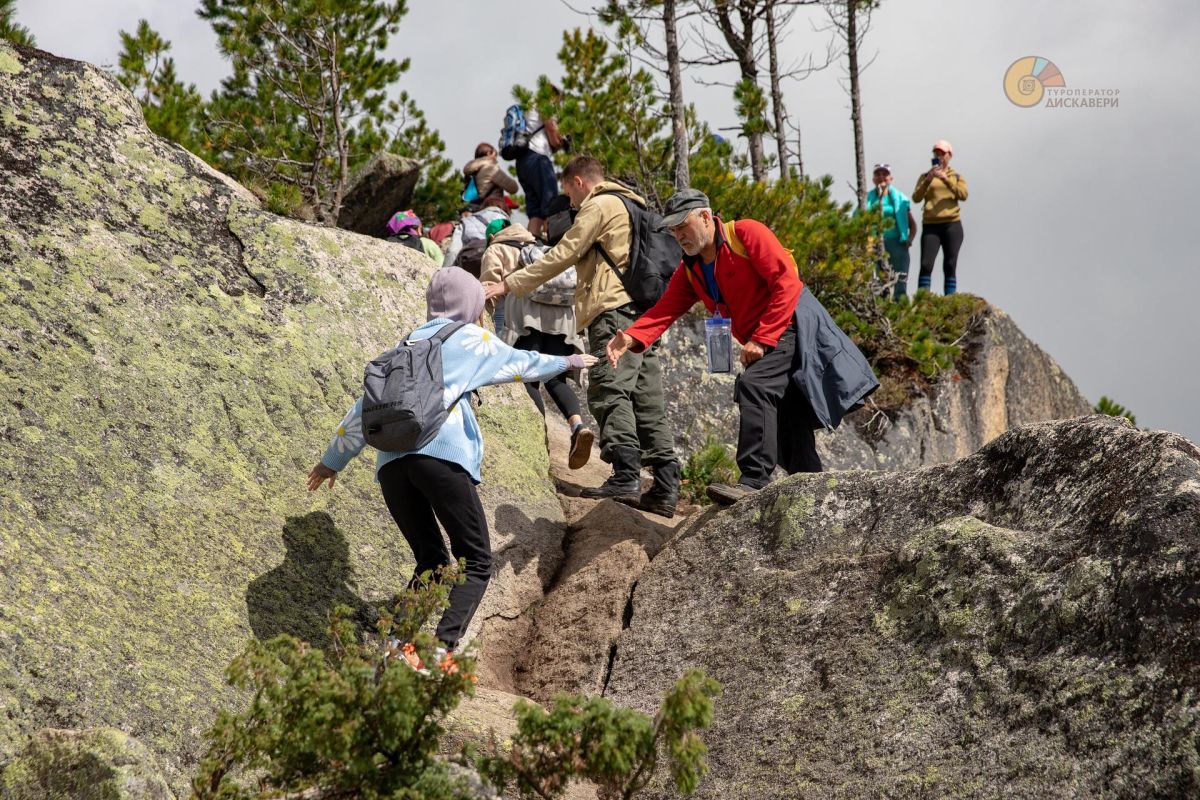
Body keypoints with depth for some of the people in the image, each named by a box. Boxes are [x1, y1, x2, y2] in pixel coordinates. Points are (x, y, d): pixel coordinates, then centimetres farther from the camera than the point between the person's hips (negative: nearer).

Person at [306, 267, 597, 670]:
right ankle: (443, 647, -20)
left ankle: (400, 644, -4)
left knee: (431, 562, 16)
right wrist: (566, 362, 49)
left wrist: (333, 459, 35)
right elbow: (520, 362, 31)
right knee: (475, 562, 1)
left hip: (390, 462, 5)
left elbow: (366, 406, 27)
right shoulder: (471, 338, 15)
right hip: (441, 454, -5)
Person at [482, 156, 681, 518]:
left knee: (610, 393, -15)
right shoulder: (633, 206, 28)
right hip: (644, 311, 9)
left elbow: (562, 255, -5)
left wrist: (509, 284, -2)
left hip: (614, 309, -9)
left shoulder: (599, 205, 0)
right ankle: (665, 488, 0)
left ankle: (626, 475, -27)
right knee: (648, 403, 4)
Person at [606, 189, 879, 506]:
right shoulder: (690, 270, 11)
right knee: (789, 434, 9)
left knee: (753, 385, -30)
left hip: (794, 326, -9)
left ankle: (755, 481, -36)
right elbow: (664, 310, -3)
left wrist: (761, 339, -22)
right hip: (763, 343, 9)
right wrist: (631, 339, -22)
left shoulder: (746, 233, -12)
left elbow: (787, 282, -19)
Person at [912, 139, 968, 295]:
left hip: (952, 224, 0)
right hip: (930, 225, 0)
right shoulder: (925, 176, 13)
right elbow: (916, 198, 0)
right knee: (926, 265, -12)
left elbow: (963, 195, -5)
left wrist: (946, 179, -15)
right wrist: (928, 180, -14)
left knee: (950, 265, -1)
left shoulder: (957, 177, 13)